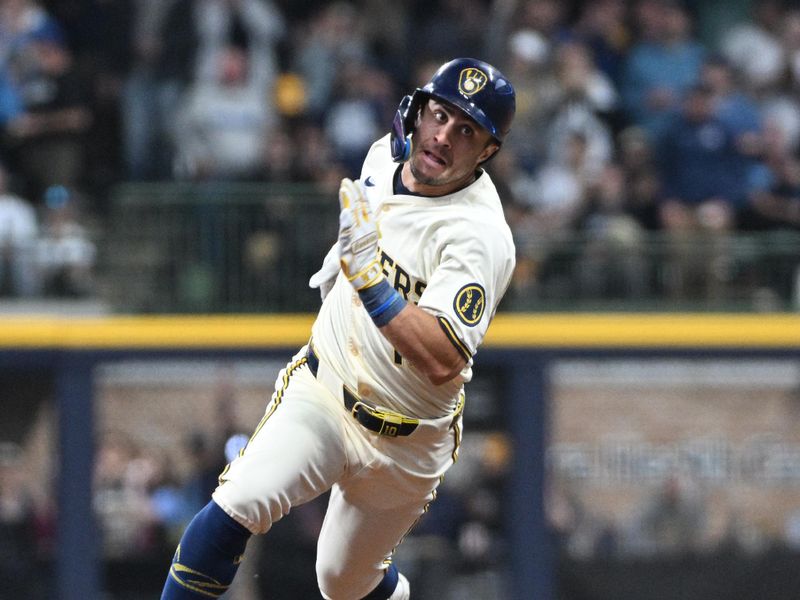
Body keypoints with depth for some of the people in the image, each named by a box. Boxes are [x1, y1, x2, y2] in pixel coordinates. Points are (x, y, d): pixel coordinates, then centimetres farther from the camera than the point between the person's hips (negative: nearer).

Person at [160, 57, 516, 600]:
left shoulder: (479, 237, -26)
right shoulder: (387, 155, -5)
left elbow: (443, 362, -39)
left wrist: (370, 275, -45)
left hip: (404, 444, -4)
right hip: (321, 391, 4)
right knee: (238, 504, -22)